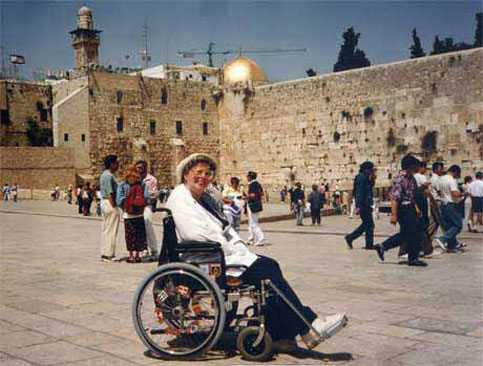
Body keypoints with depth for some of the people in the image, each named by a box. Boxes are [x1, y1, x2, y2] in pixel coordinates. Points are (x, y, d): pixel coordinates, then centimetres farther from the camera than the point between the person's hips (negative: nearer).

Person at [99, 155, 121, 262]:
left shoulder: (104, 175, 16)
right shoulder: (109, 176, -16)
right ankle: (109, 254, -2)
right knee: (111, 230, -5)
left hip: (103, 201, 11)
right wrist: (114, 208, -20)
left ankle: (104, 253, 18)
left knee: (105, 230, 13)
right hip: (110, 203, -11)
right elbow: (110, 194, -21)